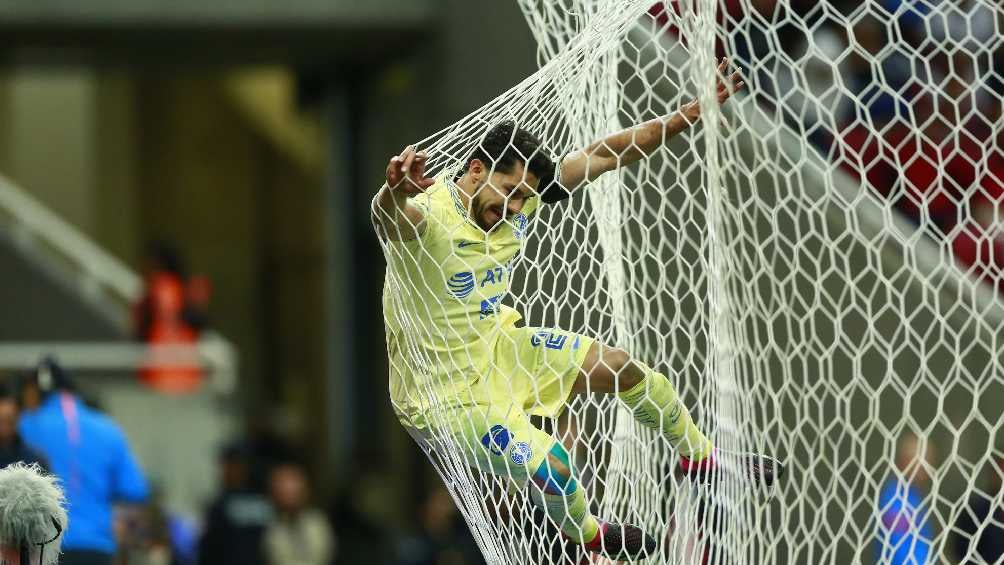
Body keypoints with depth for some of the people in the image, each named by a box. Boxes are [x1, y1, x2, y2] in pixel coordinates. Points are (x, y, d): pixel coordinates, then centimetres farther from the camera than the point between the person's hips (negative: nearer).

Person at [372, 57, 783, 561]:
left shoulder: (518, 193, -9)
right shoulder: (425, 216, -31)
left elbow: (601, 156, -3)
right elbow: (390, 215, -56)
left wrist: (691, 114, -7)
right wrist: (396, 192, -81)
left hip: (499, 349, 8)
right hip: (444, 393, -8)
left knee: (623, 368, 15)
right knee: (550, 466, -22)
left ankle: (699, 457, 43)